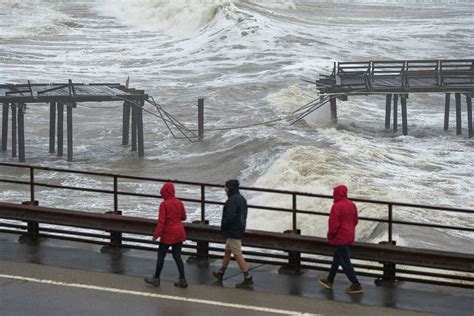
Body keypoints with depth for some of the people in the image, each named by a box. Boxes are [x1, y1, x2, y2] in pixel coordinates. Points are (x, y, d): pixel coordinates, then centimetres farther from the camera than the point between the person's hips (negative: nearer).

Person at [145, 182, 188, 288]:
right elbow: (183, 217, 13)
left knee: (161, 255, 7)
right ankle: (182, 280, 5)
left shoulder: (164, 204, -14)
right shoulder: (179, 203, 2)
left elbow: (161, 221, -19)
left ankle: (156, 279, 14)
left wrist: (157, 233, -19)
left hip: (168, 234, -6)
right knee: (177, 256, 10)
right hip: (179, 233, 6)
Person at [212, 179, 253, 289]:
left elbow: (229, 217, -25)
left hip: (233, 232, -10)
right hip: (239, 229, 10)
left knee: (238, 255, -6)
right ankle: (220, 273, 36)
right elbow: (243, 215, 16)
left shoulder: (232, 201, -22)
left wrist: (223, 227, -8)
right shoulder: (242, 199, 10)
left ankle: (248, 279, -5)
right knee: (227, 251, 22)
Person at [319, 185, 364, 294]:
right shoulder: (352, 205, 5)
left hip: (340, 237, -9)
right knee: (337, 258, 20)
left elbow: (333, 224, -21)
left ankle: (356, 285, -2)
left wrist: (330, 235, -6)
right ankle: (330, 281, 31)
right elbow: (355, 220, 12)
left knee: (345, 262, -2)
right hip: (349, 236, 9)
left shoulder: (337, 206, -21)